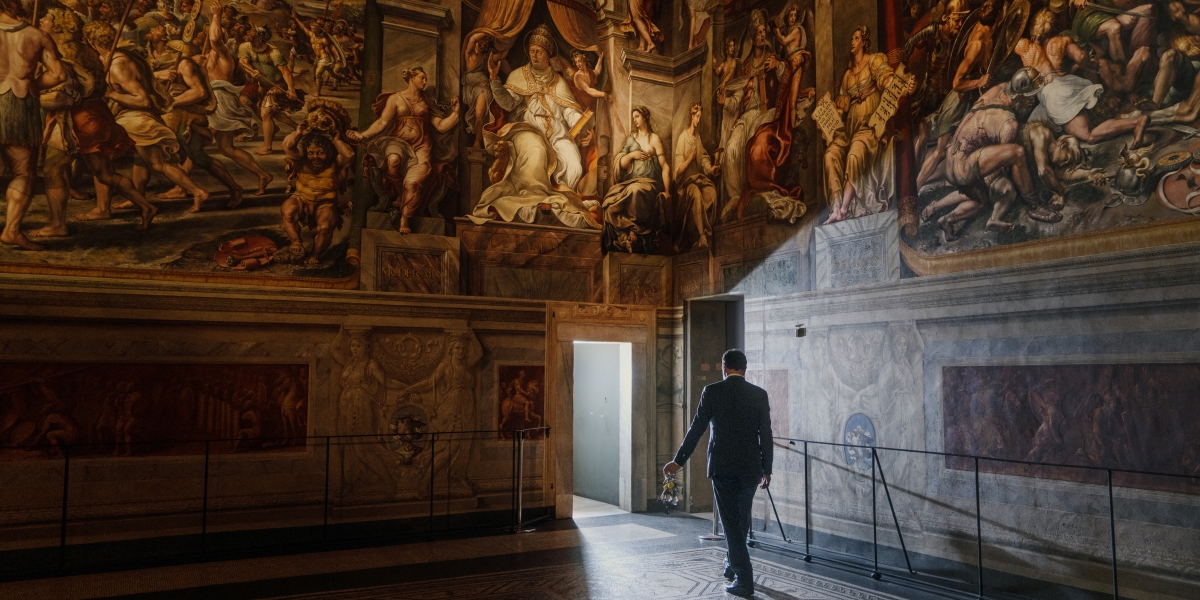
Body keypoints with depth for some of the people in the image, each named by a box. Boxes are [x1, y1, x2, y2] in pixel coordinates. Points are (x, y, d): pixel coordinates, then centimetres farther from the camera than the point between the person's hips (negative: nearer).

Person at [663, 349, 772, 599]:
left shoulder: (712, 391, -5)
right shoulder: (759, 394, 1)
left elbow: (696, 429, -4)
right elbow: (766, 435, 1)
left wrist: (678, 461, 4)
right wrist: (766, 469, 11)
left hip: (722, 466, -3)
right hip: (750, 468, 3)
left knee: (731, 522, 2)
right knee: (742, 519, 20)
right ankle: (733, 565, 37)